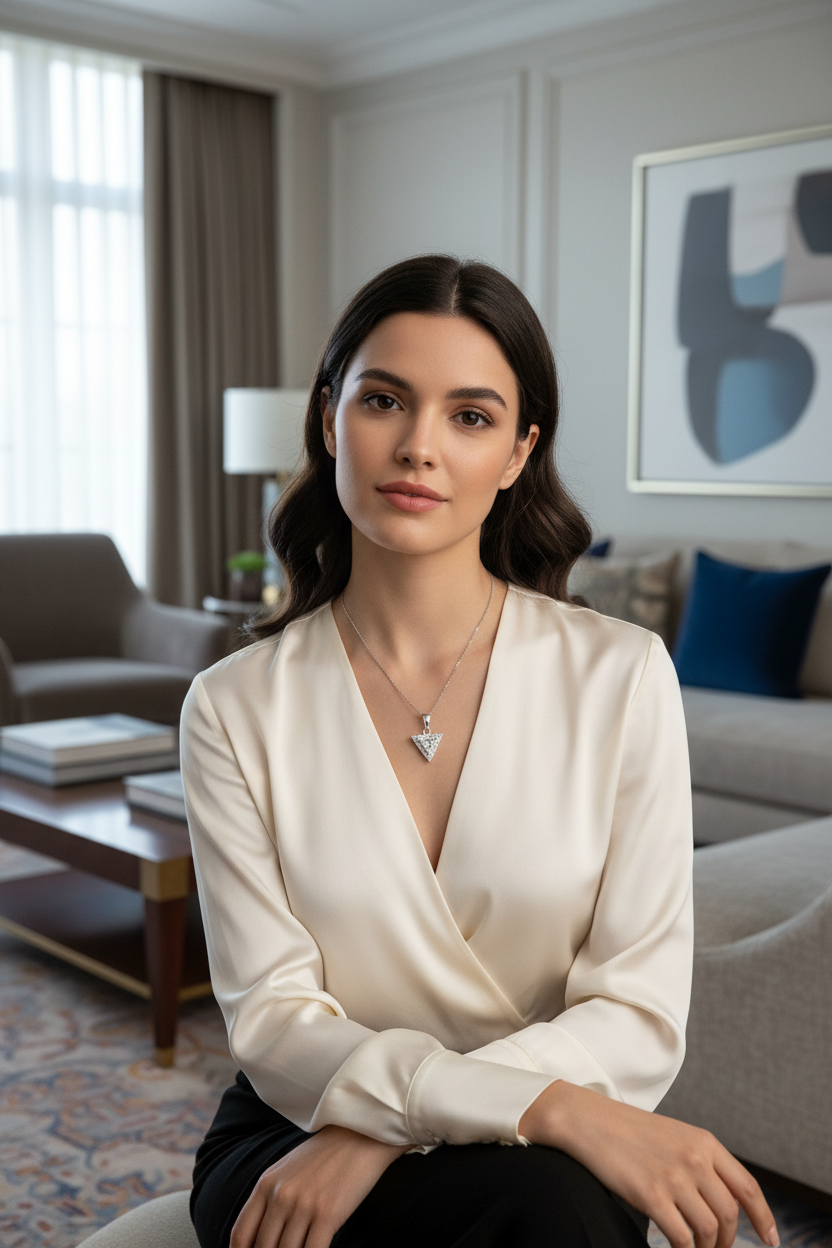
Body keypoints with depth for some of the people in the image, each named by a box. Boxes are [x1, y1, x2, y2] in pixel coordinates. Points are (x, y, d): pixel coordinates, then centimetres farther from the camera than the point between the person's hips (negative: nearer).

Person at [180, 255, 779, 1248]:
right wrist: (543, 1101, -25)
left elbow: (640, 1022, -8)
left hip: (554, 1156, 2)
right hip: (293, 1149, -1)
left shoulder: (622, 675, -8)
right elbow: (272, 1020, -10)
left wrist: (380, 1131, -21)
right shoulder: (234, 709, -6)